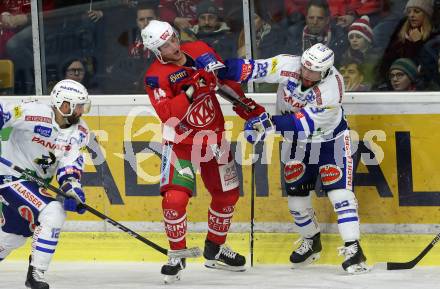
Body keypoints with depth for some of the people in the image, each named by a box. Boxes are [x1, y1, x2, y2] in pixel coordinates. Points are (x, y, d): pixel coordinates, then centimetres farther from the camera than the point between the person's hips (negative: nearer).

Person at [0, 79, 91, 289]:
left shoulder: (80, 132, -4)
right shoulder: (34, 114, -25)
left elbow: (71, 164, -10)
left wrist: (72, 189, -27)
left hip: (37, 182, 9)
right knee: (53, 214, -23)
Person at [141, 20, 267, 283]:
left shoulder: (201, 51, -3)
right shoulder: (156, 76, -17)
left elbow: (227, 80, 9)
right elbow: (167, 115, -28)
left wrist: (251, 108, 6)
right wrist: (191, 91, -37)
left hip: (214, 137, 5)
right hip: (181, 143, -5)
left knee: (227, 194, 12)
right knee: (175, 198, -20)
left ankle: (214, 249, 31)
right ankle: (177, 255, -1)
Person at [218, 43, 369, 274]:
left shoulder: (333, 88, -33)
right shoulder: (288, 66, -25)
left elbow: (304, 123, -36)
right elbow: (254, 68, -31)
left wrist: (270, 123, -45)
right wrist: (218, 68, -45)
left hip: (330, 138, -4)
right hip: (297, 141, 4)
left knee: (338, 191, -15)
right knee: (296, 194, 7)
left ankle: (353, 249, -11)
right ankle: (311, 242, 31)